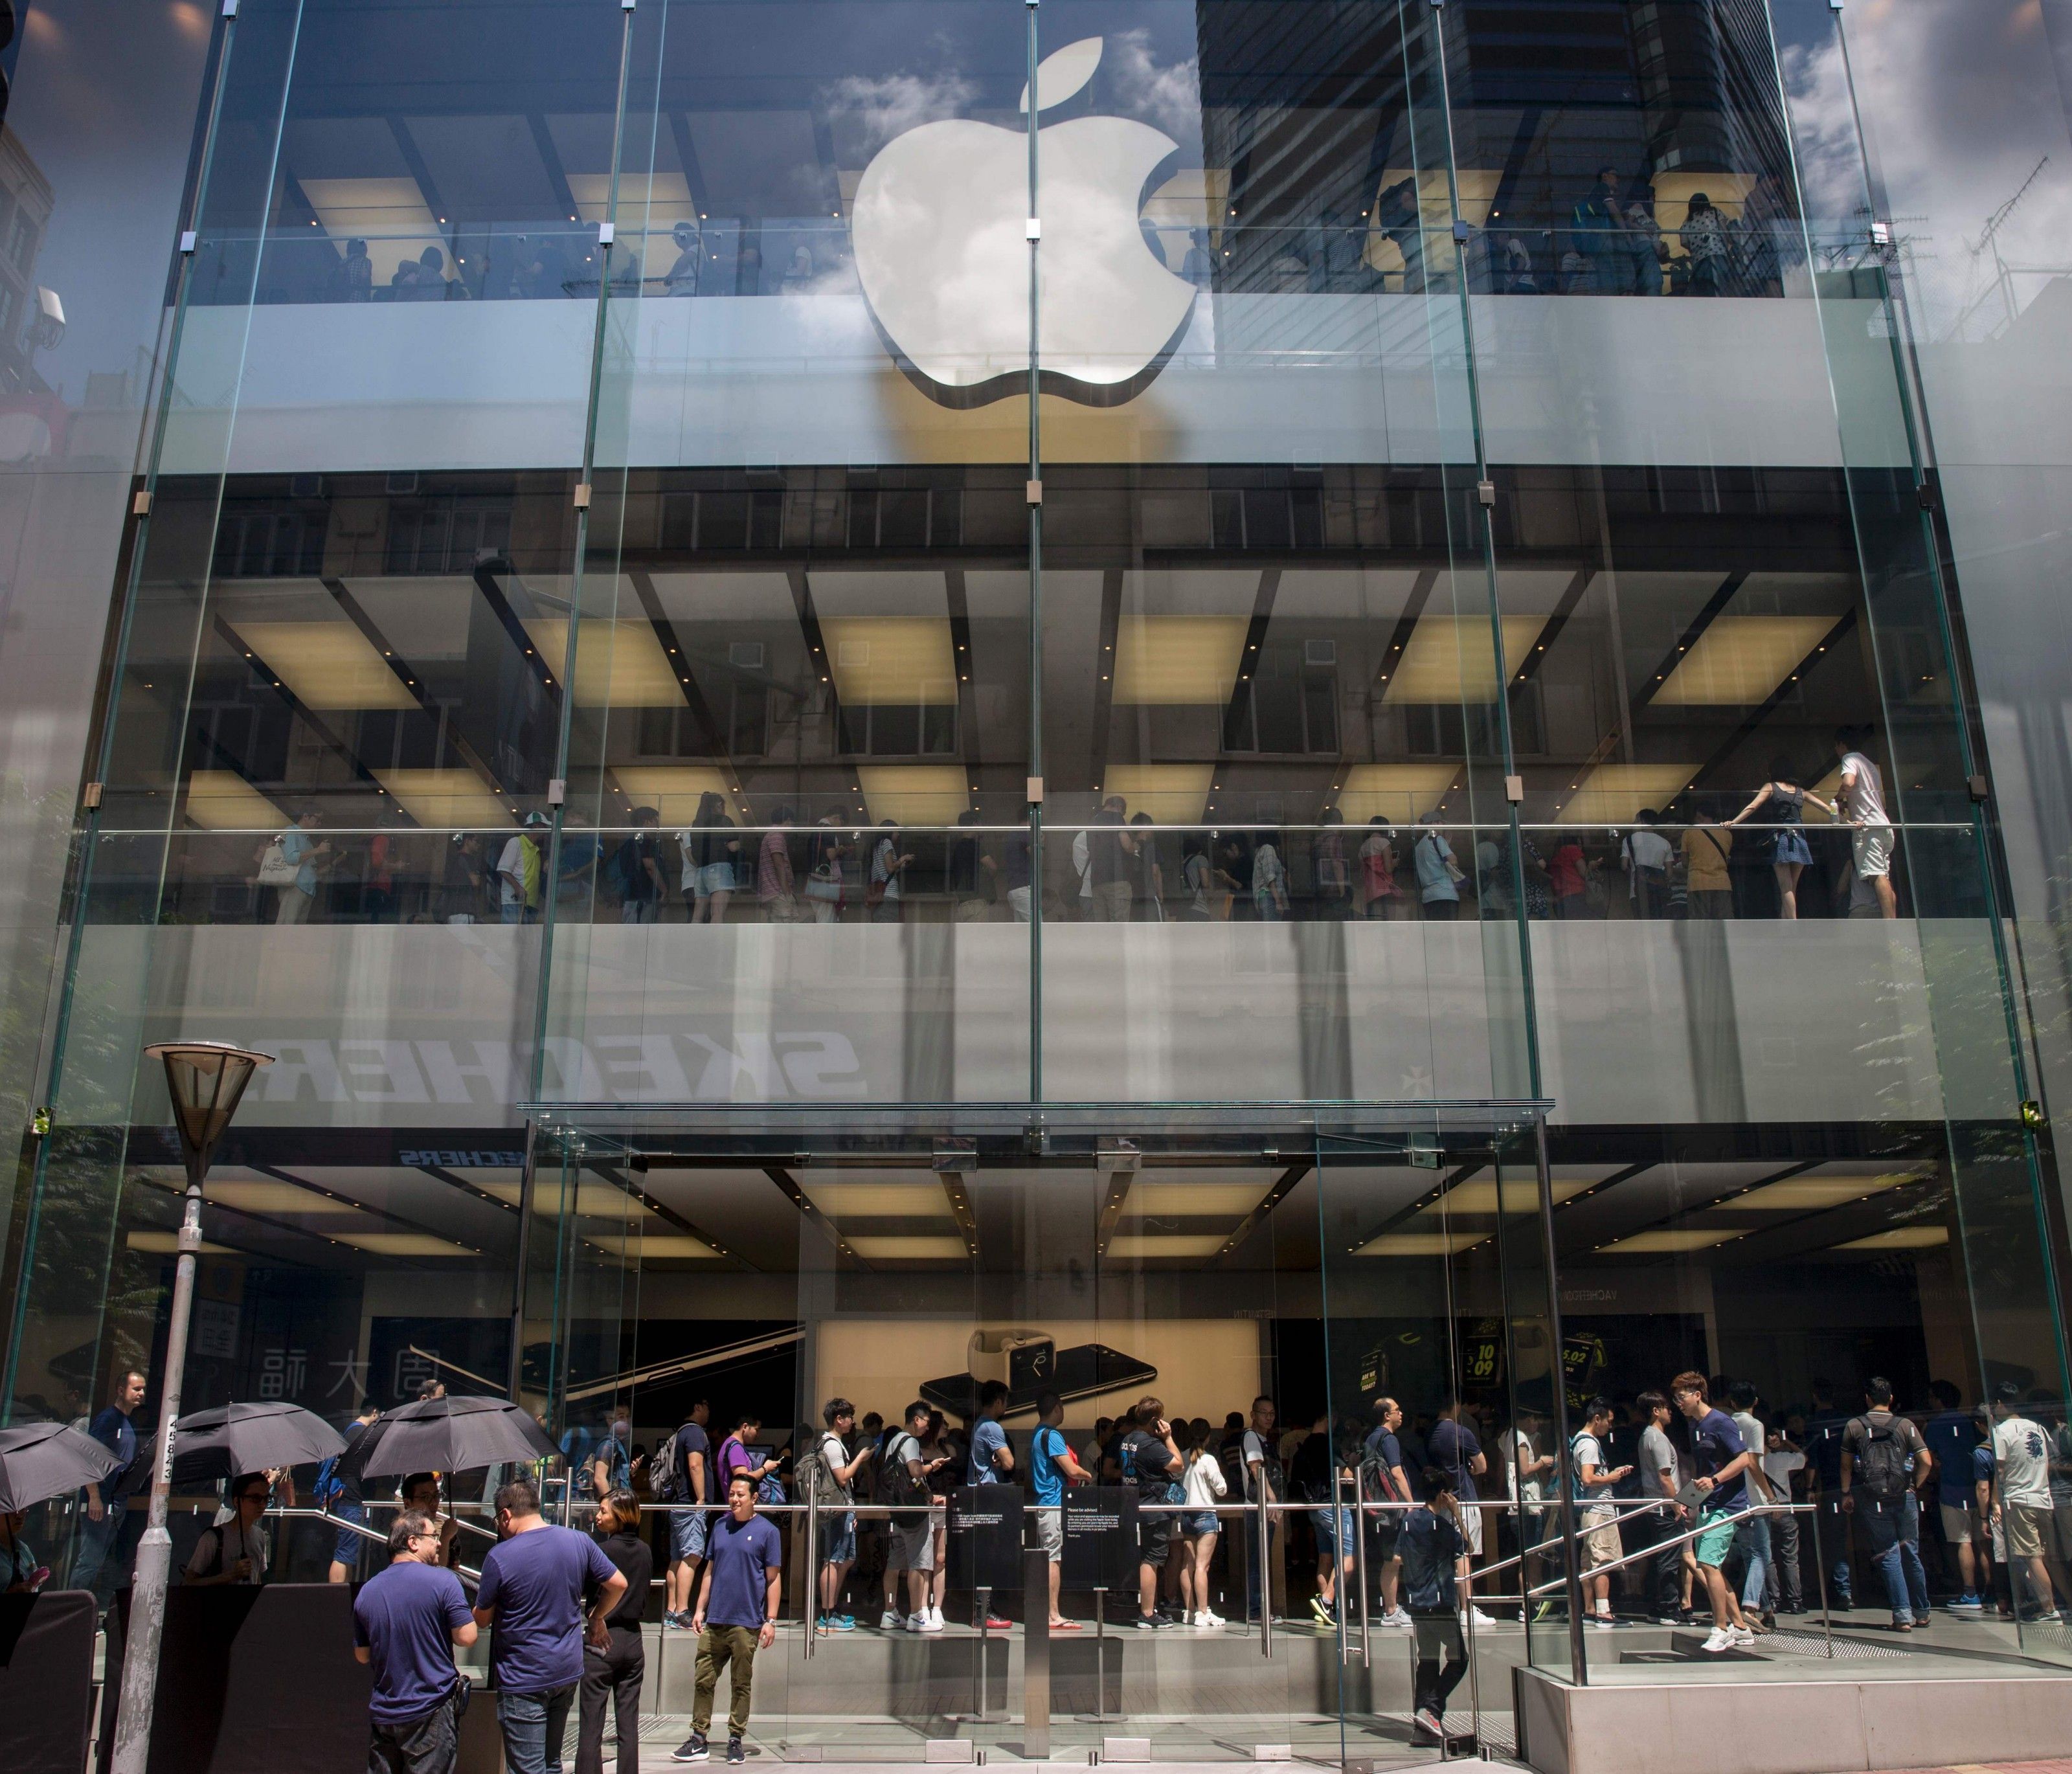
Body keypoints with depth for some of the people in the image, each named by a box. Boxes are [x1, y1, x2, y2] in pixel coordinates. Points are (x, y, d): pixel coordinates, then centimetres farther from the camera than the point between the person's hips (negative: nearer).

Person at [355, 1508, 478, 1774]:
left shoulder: (367, 1590, 3)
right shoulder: (443, 1581, -14)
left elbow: (362, 1655, 12)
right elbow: (467, 1637, -14)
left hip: (382, 1713, 5)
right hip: (431, 1712, -5)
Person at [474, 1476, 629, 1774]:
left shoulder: (499, 1557, -17)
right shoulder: (579, 1541, -3)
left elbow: (482, 1620, -5)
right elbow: (618, 1585, 2)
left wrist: (478, 1605, 18)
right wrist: (597, 1618, 19)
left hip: (523, 1681, -5)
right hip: (569, 1671, 6)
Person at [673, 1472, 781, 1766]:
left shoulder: (767, 1531, -5)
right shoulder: (721, 1527, 9)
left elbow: (774, 1579, -4)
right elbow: (710, 1571, 14)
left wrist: (771, 1620, -9)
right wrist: (700, 1609, 8)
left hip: (746, 1623, -4)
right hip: (714, 1620, 4)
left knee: (741, 1684, 6)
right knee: (704, 1681, 6)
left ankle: (736, 1740, 17)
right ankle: (698, 1739, 16)